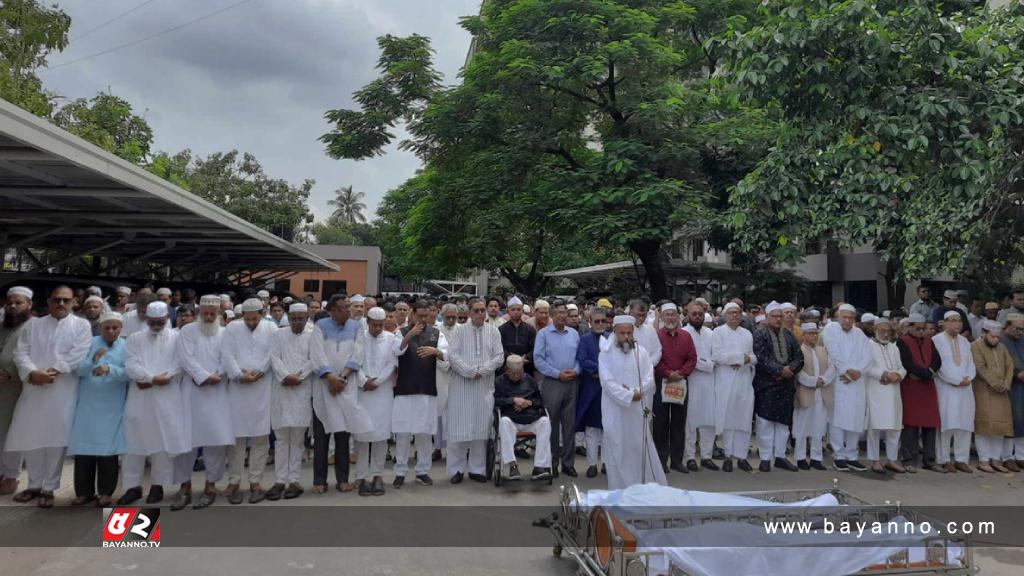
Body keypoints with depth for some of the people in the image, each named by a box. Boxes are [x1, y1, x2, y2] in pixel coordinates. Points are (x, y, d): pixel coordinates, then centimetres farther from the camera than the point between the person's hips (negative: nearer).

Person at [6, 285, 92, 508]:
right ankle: (34, 484, 23)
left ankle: (49, 487, 12)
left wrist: (53, 370, -17)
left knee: (56, 439, 0)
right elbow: (21, 352, 3)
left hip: (63, 391, -3)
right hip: (33, 389, 3)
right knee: (31, 438, 8)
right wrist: (32, 373, -14)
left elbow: (79, 354, -9)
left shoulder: (81, 325, 3)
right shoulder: (34, 324, 12)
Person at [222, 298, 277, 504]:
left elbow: (273, 355, -2)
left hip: (263, 389, 0)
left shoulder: (271, 329, 6)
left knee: (260, 436, 1)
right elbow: (227, 355, -2)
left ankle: (255, 481, 9)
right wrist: (239, 375, -12)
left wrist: (256, 372, -11)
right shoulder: (232, 328, 8)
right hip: (237, 388, 0)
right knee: (236, 436, 2)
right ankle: (234, 481, 11)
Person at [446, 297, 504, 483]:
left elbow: (499, 357, 2)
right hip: (461, 384, -2)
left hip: (485, 386, 2)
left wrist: (482, 370, -11)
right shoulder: (460, 330, 2)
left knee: (481, 428, 5)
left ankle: (476, 469, 15)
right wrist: (470, 372, -12)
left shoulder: (493, 332, 8)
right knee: (459, 427, 0)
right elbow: (452, 355, -7)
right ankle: (457, 468, 11)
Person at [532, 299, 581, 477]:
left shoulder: (574, 334, 11)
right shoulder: (543, 334, -1)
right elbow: (538, 360, -7)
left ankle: (567, 461, 15)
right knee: (552, 424, 3)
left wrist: (576, 371, -8)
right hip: (552, 383, -3)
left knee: (569, 423, 6)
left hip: (572, 383, 3)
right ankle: (552, 462, 14)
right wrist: (558, 374, -12)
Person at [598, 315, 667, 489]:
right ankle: (618, 488, 12)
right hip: (615, 409, -2)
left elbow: (649, 379, 0)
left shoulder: (641, 353, 5)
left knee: (642, 447, 7)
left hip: (638, 409, 2)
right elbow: (607, 382, -10)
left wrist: (636, 392, -16)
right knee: (617, 448, 3)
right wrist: (629, 395, -15)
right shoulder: (606, 354, -1)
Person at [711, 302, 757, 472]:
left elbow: (754, 357, 13)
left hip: (745, 381, 4)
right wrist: (741, 357, -9)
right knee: (727, 418, -3)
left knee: (744, 418, 1)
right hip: (725, 381, -4)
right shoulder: (718, 332, 3)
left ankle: (741, 456, 7)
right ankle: (728, 456, 6)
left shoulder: (747, 334, 17)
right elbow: (717, 355, -9)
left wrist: (747, 359, -9)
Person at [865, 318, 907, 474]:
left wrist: (897, 375, -9)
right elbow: (867, 367, -10)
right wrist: (886, 374, -16)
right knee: (875, 426, -5)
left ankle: (892, 459, 15)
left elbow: (902, 367, 12)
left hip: (893, 392, 6)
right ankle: (875, 460, 1)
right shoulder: (868, 346, 1)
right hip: (875, 391, -6)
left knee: (894, 426, 6)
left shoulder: (894, 348, 20)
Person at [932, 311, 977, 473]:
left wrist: (968, 378, -8)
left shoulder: (965, 342, 15)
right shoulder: (936, 340, -5)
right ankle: (944, 459, 2)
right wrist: (957, 381, -13)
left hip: (965, 389, 6)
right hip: (944, 389, -6)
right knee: (946, 424, -4)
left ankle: (961, 459, 11)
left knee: (964, 424, 4)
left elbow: (970, 363, 11)